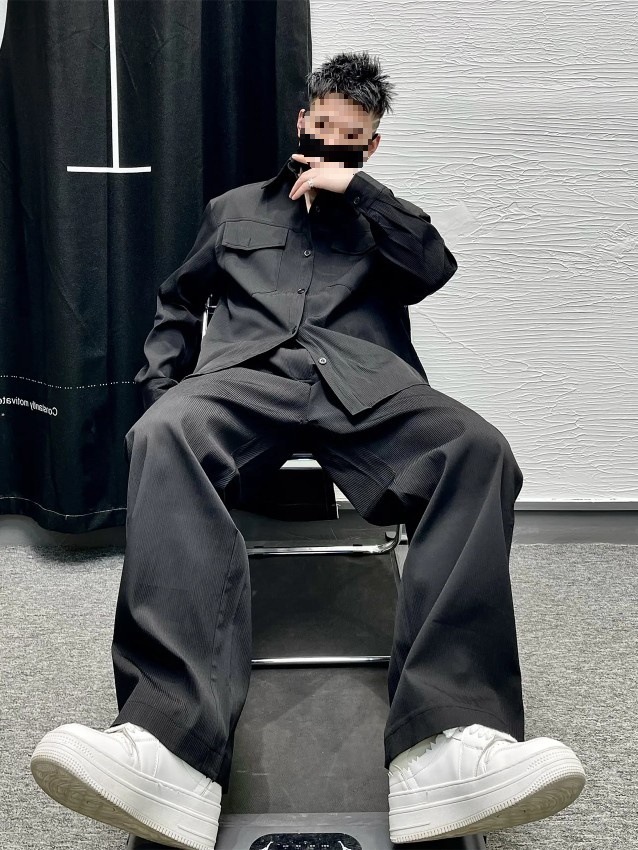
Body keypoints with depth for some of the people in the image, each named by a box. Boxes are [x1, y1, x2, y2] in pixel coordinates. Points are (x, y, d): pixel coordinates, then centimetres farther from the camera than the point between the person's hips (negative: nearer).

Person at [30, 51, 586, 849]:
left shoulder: (384, 219, 31)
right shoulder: (234, 209, 32)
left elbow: (436, 268, 12)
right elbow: (176, 307, 30)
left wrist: (359, 189, 9)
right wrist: (159, 389, 12)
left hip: (364, 379, 1)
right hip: (246, 370, 0)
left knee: (477, 449, -34)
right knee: (165, 437, -37)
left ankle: (445, 738, -45)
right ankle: (174, 741, -51)